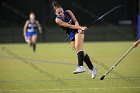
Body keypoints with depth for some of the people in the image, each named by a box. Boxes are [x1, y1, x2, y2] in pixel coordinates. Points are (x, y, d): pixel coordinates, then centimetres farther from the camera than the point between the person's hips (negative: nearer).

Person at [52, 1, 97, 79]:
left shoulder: (68, 12, -7)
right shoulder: (58, 20, -12)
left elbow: (75, 21, -5)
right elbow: (69, 26, -21)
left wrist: (80, 29, -24)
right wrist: (81, 27, -29)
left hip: (78, 31, -2)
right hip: (71, 35, 2)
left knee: (78, 46, -25)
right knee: (81, 51, 3)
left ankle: (80, 67, -37)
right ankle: (92, 68, 15)